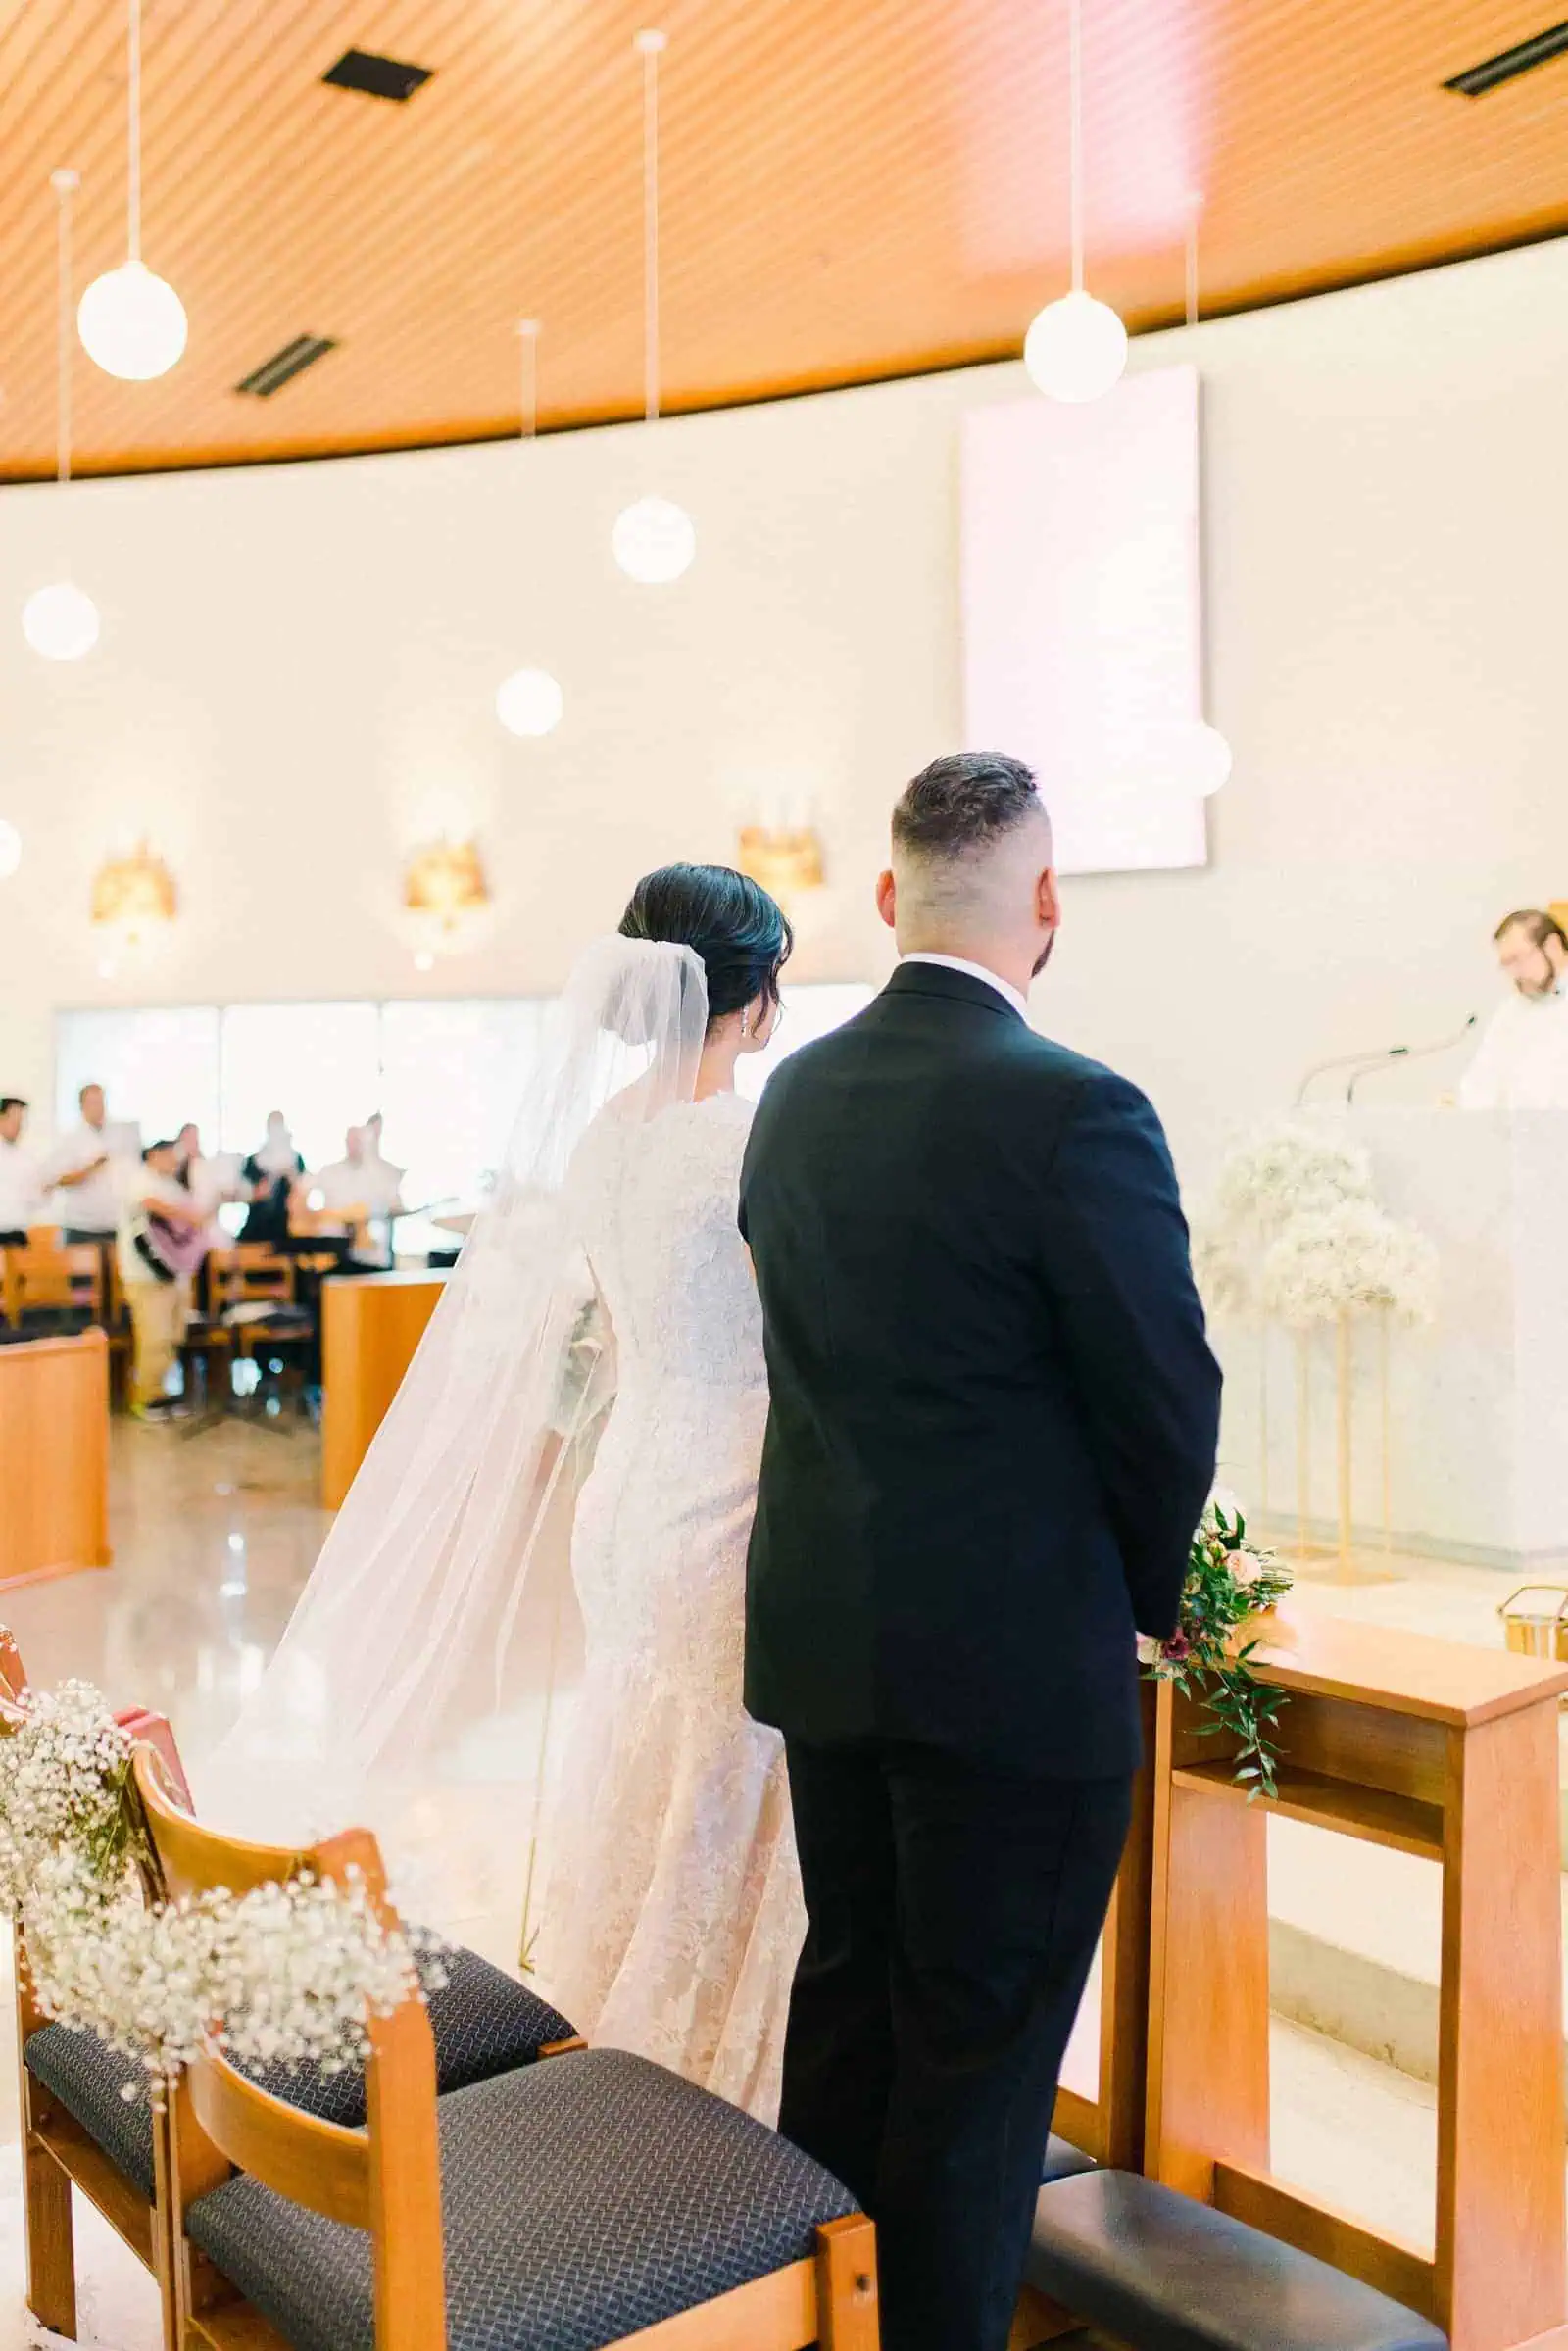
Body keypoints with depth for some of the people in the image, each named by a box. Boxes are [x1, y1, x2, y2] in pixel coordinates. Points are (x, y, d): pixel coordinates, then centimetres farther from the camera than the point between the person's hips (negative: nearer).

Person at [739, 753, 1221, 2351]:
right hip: (1016, 1651, -7)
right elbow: (1167, 1396, -13)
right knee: (980, 2049, 9)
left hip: (821, 1628, 7)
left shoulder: (796, 1093, 1)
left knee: (843, 1993, 22)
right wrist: (1153, 1587, 6)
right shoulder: (1076, 1110, -19)